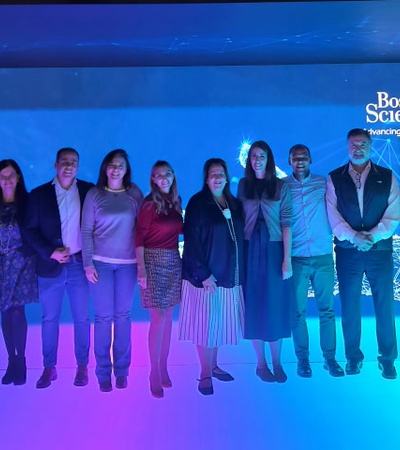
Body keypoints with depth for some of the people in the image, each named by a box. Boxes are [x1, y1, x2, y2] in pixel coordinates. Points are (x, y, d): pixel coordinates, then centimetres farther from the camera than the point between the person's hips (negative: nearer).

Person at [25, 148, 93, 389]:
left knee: (82, 318, 7)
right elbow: (31, 230, 1)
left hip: (79, 264, 0)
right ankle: (49, 368, 22)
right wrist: (51, 252, -12)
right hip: (50, 266, 1)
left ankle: (82, 366, 21)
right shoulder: (39, 194, 3)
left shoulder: (88, 190, 2)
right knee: (49, 319, 9)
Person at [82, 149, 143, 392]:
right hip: (101, 262, -1)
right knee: (103, 317, 2)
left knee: (123, 316, 6)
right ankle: (103, 372, 13)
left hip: (128, 263, 1)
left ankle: (121, 370, 18)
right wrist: (88, 263, -5)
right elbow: (86, 230, 1)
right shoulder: (94, 194, 2)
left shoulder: (135, 194, 4)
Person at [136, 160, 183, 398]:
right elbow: (139, 238, -10)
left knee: (168, 318, 10)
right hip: (154, 261, -5)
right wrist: (141, 269, -16)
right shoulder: (150, 203, -7)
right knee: (158, 318, -5)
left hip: (174, 262, 5)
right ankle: (155, 373, 8)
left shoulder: (176, 201, 10)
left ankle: (163, 368, 22)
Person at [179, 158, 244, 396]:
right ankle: (205, 374, 10)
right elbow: (192, 240, -12)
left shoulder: (235, 204, 11)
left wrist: (241, 271, 7)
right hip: (205, 274, -5)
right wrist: (203, 273, -17)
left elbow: (241, 238, 14)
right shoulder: (197, 203, -6)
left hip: (230, 275, 6)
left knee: (221, 321, 12)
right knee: (206, 322, 0)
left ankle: (214, 365, 27)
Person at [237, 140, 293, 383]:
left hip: (273, 250, -1)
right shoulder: (243, 184, 6)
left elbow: (286, 223, -3)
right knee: (254, 306, 5)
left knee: (275, 305, 5)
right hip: (250, 251, 1)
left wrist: (287, 259, -10)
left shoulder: (281, 186, 1)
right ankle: (261, 364, 16)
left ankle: (277, 363, 17)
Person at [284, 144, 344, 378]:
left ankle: (330, 357, 15)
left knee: (327, 309, 4)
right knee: (298, 311, 3)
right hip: (296, 258, 0)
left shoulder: (323, 183, 7)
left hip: (323, 256, 1)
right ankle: (303, 358, 16)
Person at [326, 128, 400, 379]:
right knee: (350, 306, 6)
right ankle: (353, 357, 20)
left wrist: (372, 236, -15)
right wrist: (353, 237, -16)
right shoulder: (334, 179, 4)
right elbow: (333, 215, -4)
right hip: (347, 252, 0)